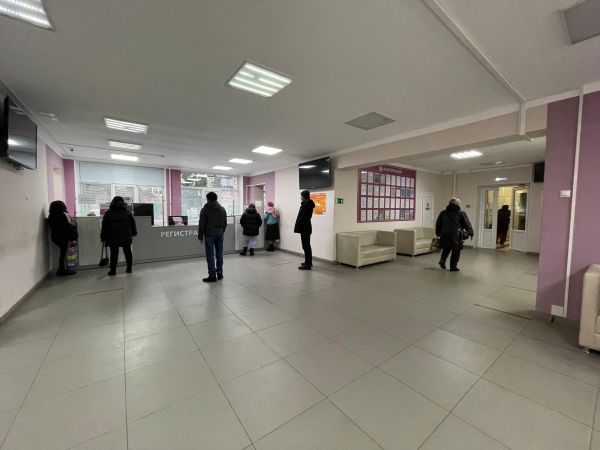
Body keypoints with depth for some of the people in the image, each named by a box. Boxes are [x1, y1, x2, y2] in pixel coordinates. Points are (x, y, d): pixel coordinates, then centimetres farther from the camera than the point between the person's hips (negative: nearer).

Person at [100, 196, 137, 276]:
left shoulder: (108, 213, 2)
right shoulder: (128, 212, 6)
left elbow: (104, 227, 2)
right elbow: (133, 224, 9)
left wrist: (103, 237, 7)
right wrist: (133, 233, 17)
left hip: (113, 237, -1)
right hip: (126, 237, 2)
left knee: (114, 254, 2)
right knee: (128, 252, 9)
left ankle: (113, 270, 5)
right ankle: (129, 268, 15)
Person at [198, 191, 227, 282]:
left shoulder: (205, 209, -5)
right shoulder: (222, 209, 9)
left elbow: (201, 224, -6)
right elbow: (225, 223, 12)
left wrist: (200, 236, 1)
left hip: (209, 235, -5)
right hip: (219, 234, 5)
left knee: (210, 255, 0)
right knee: (219, 254, 10)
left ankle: (212, 275, 3)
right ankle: (219, 273, 17)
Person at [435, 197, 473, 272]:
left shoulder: (443, 213, 10)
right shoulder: (461, 213, 0)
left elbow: (438, 224, 15)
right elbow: (467, 224, 3)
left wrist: (438, 233, 24)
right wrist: (471, 233, 14)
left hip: (444, 234, 4)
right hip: (455, 235, -3)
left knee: (446, 249, 21)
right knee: (456, 252, 6)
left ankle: (442, 261, 7)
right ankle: (453, 267, 10)